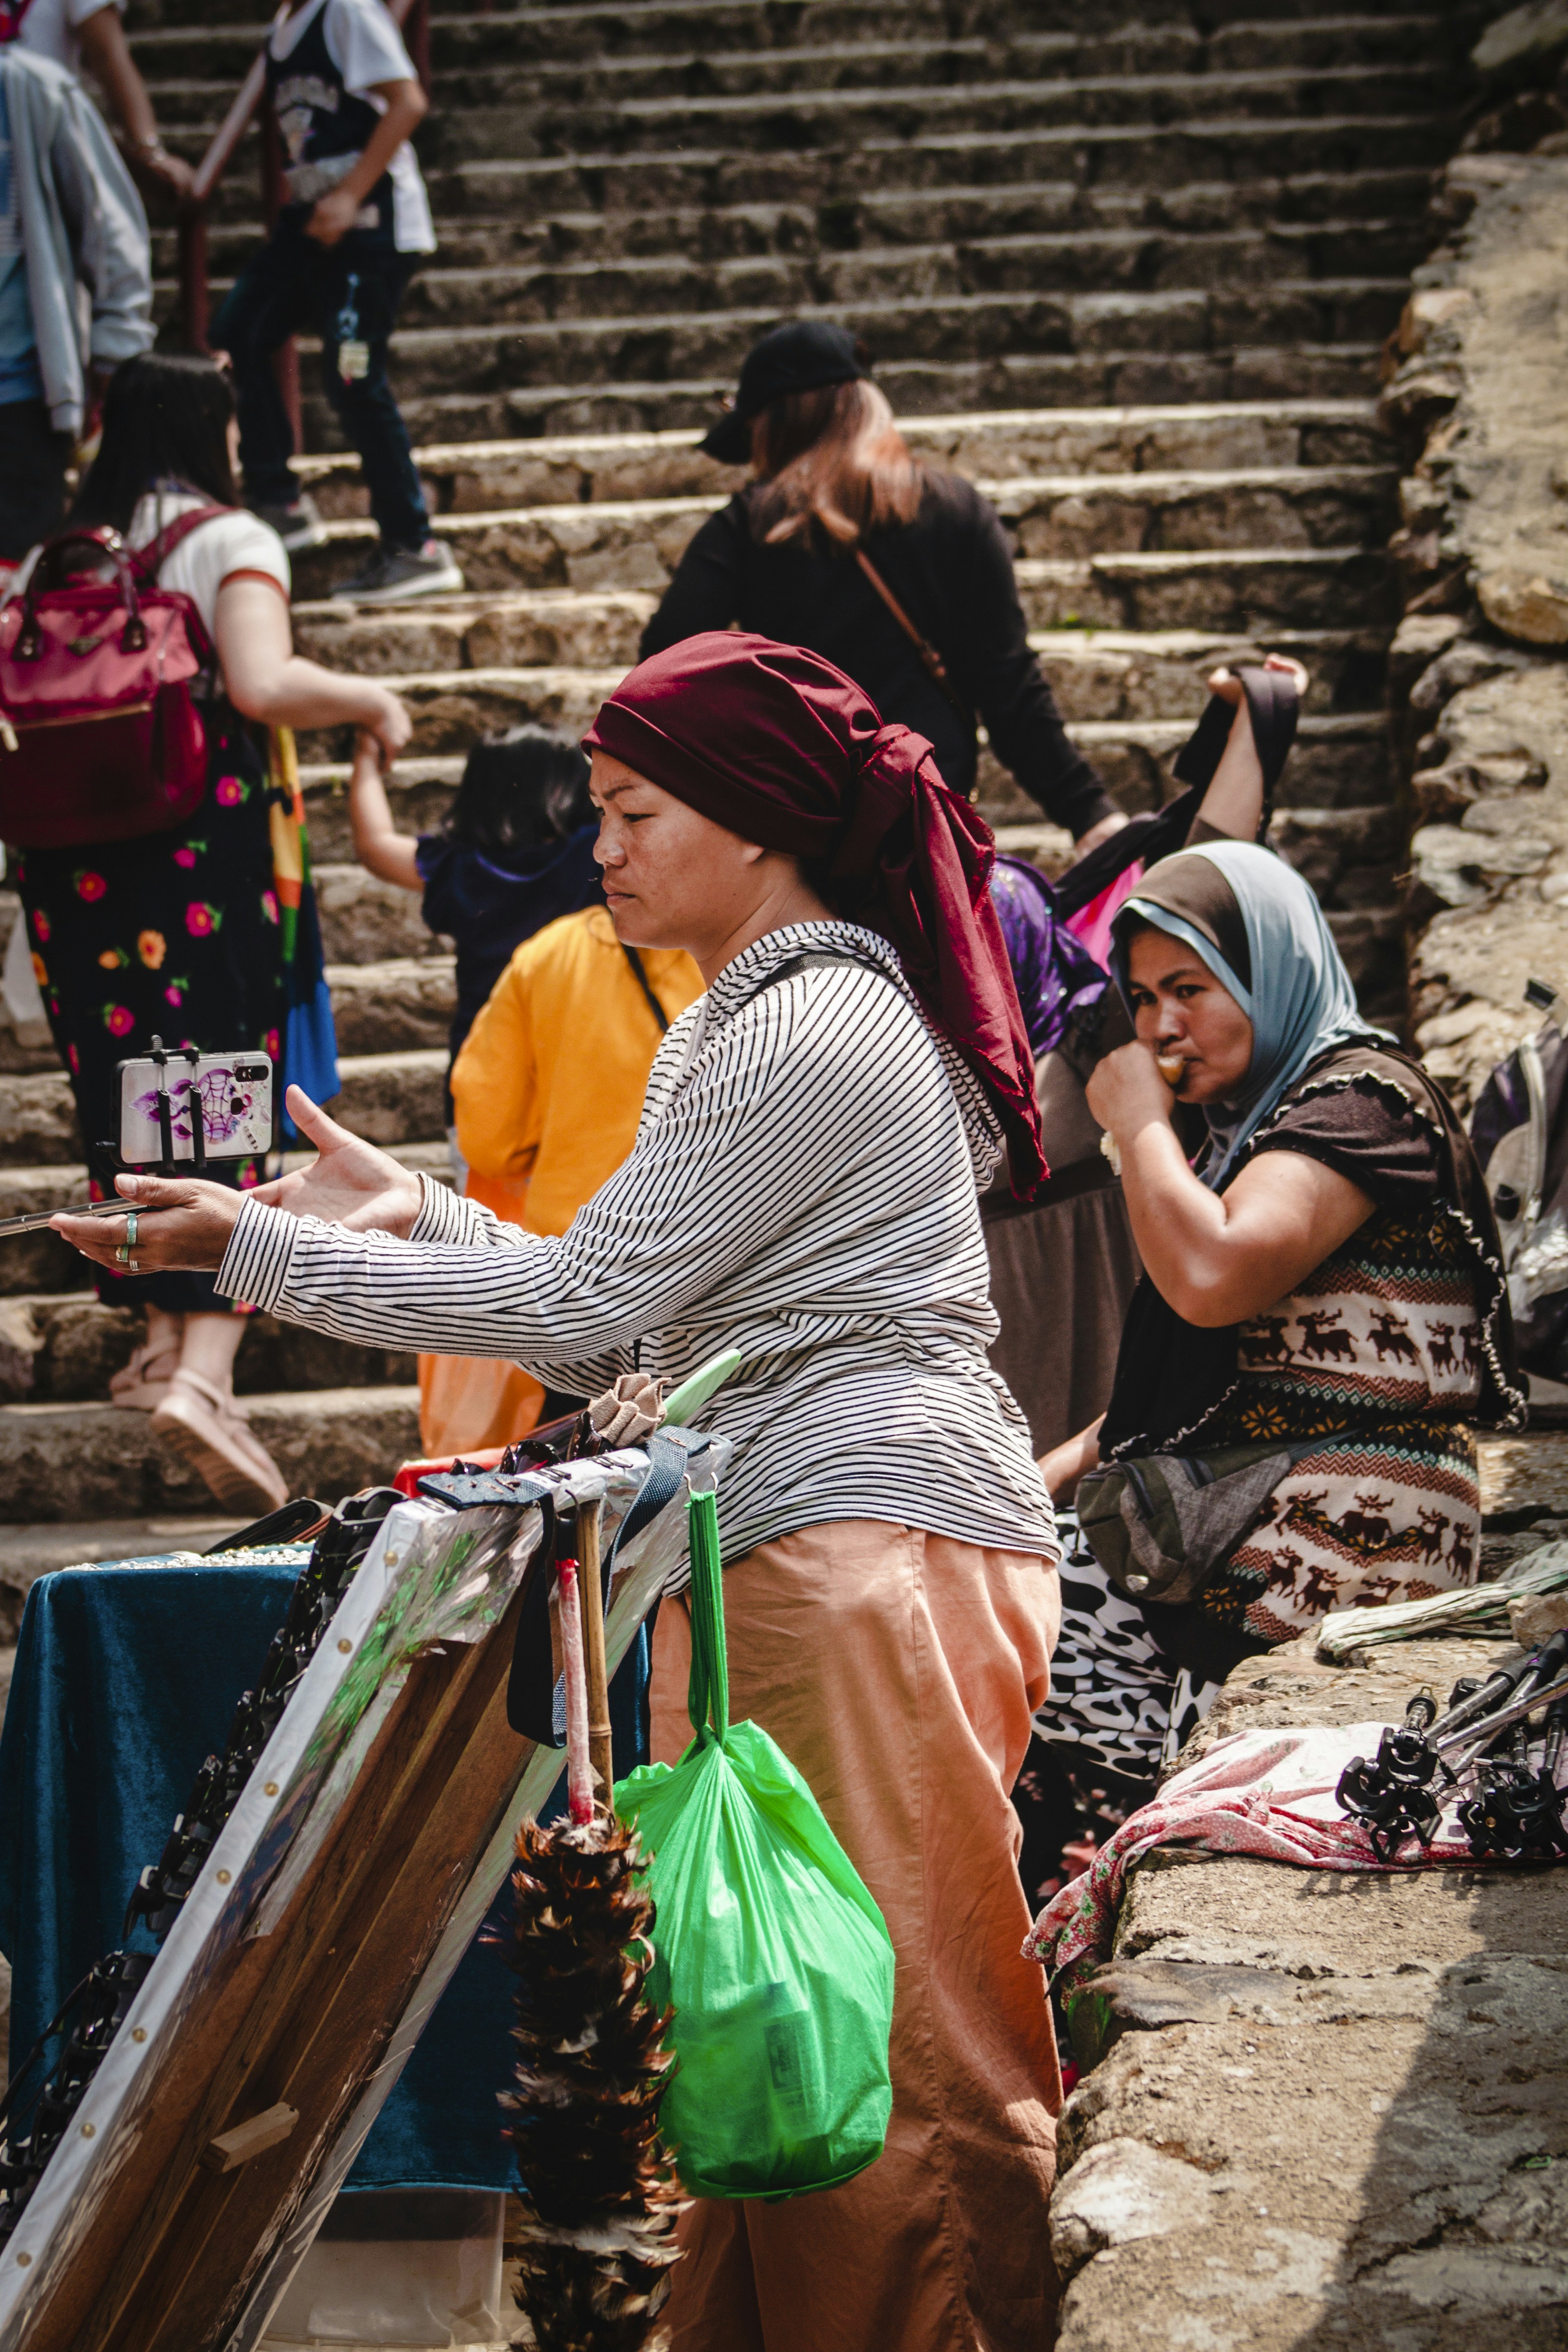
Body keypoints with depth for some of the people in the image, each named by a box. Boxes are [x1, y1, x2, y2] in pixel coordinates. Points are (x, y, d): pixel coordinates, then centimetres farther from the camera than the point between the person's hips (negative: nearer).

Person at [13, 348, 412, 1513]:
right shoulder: (231, 540, -5)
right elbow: (264, 684, -20)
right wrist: (373, 701, -4)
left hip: (75, 858, 5)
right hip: (211, 848, -5)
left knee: (124, 1087, 16)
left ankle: (165, 1335, 25)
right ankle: (205, 1371, -17)